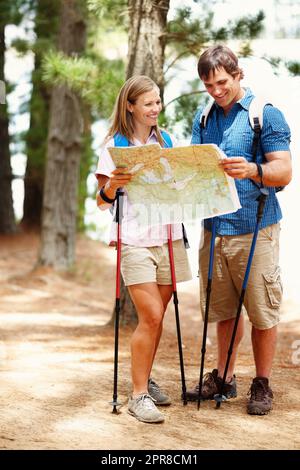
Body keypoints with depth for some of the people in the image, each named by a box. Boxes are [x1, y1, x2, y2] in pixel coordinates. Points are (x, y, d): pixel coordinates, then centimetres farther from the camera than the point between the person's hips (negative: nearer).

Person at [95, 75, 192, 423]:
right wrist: (111, 186, -25)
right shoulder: (115, 145, -3)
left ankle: (145, 380, 24)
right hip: (135, 241, -5)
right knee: (151, 317, -11)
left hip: (168, 237, 5)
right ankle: (139, 395, -4)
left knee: (156, 317, 9)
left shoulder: (167, 141, 12)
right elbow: (102, 202, -4)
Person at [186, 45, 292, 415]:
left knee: (262, 311, 1)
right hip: (214, 228, 5)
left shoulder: (265, 114, -4)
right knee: (223, 310, 12)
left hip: (255, 229, -5)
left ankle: (262, 385, 12)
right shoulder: (203, 118, 14)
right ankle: (223, 377, 24)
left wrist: (252, 170, -30)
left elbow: (284, 172, -10)